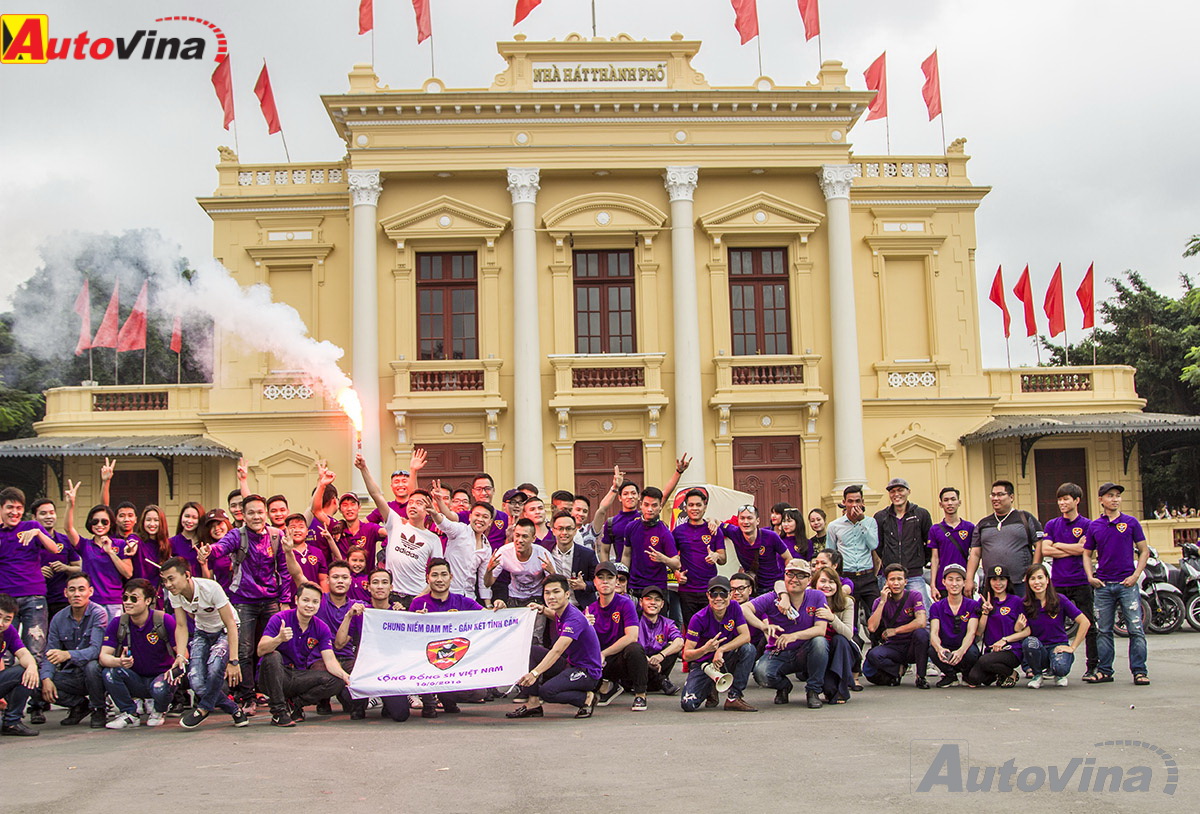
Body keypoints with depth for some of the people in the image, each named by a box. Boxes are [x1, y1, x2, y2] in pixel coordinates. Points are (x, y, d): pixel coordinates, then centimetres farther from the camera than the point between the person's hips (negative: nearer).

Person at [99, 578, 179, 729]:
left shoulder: (165, 621, -14)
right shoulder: (117, 623, -5)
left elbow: (183, 652, -13)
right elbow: (103, 656, -12)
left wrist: (179, 660, -39)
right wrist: (119, 662, -36)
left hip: (161, 676, -2)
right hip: (135, 681, 2)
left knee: (160, 688, -35)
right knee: (110, 673, -26)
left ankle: (159, 712, 3)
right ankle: (129, 714, -4)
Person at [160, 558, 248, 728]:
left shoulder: (210, 588, -31)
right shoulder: (174, 594, -14)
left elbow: (230, 624, -27)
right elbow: (181, 626, -8)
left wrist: (234, 661, -32)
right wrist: (180, 656, -26)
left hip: (224, 631, -5)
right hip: (202, 632, 5)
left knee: (215, 665, -33)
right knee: (196, 683, -16)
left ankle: (203, 708, -7)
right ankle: (235, 711, 3)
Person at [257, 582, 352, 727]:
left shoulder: (321, 628, 0)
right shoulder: (279, 619, -14)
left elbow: (329, 660, -8)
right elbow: (261, 650, -25)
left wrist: (344, 675, -29)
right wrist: (279, 639, -46)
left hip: (298, 677, 3)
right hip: (274, 677, -3)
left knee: (337, 682, -18)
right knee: (273, 657, -35)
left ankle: (293, 704, -4)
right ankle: (278, 711, -25)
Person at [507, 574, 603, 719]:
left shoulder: (575, 618, -25)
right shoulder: (562, 612, 3)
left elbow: (557, 651, -37)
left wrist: (534, 673, -47)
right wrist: (543, 610, 11)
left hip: (587, 672, -9)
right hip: (570, 664, 9)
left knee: (546, 691, -29)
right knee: (532, 651, 0)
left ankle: (587, 698, -5)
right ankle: (534, 703, -4)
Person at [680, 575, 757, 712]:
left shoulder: (734, 608, -8)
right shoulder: (698, 619, -17)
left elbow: (746, 636, -15)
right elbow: (686, 655, -17)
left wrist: (721, 650, -26)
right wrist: (705, 649, -38)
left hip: (726, 661, 3)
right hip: (702, 663, -2)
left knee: (748, 649, -27)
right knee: (688, 704, -24)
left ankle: (734, 698, -16)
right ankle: (710, 689, 12)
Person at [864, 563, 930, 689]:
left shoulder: (914, 596, -7)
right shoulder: (880, 601, -2)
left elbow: (921, 622, -22)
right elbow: (871, 627, -17)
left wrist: (895, 630, -15)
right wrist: (883, 602, -19)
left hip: (913, 646, -1)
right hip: (893, 647, 1)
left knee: (921, 633, -33)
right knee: (873, 655, -29)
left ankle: (921, 677, -13)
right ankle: (899, 670, 2)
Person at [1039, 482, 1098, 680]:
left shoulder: (1086, 525, 2)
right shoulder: (1052, 525, 12)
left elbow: (1083, 549, -11)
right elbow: (1045, 551, 0)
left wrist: (1058, 545, -1)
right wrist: (1071, 550, -7)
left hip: (1081, 582, -3)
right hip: (1058, 582, 3)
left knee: (1088, 626, 0)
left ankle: (1092, 666, 6)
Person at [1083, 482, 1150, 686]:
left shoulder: (1131, 522, 3)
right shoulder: (1093, 526, 8)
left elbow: (1144, 551, 5)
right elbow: (1087, 554, 15)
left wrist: (1135, 575, -6)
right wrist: (1090, 577, 1)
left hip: (1127, 584, -2)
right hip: (1103, 585, 2)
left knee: (1136, 629, -4)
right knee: (1103, 631, 6)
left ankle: (1139, 671, 2)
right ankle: (1104, 670, 14)